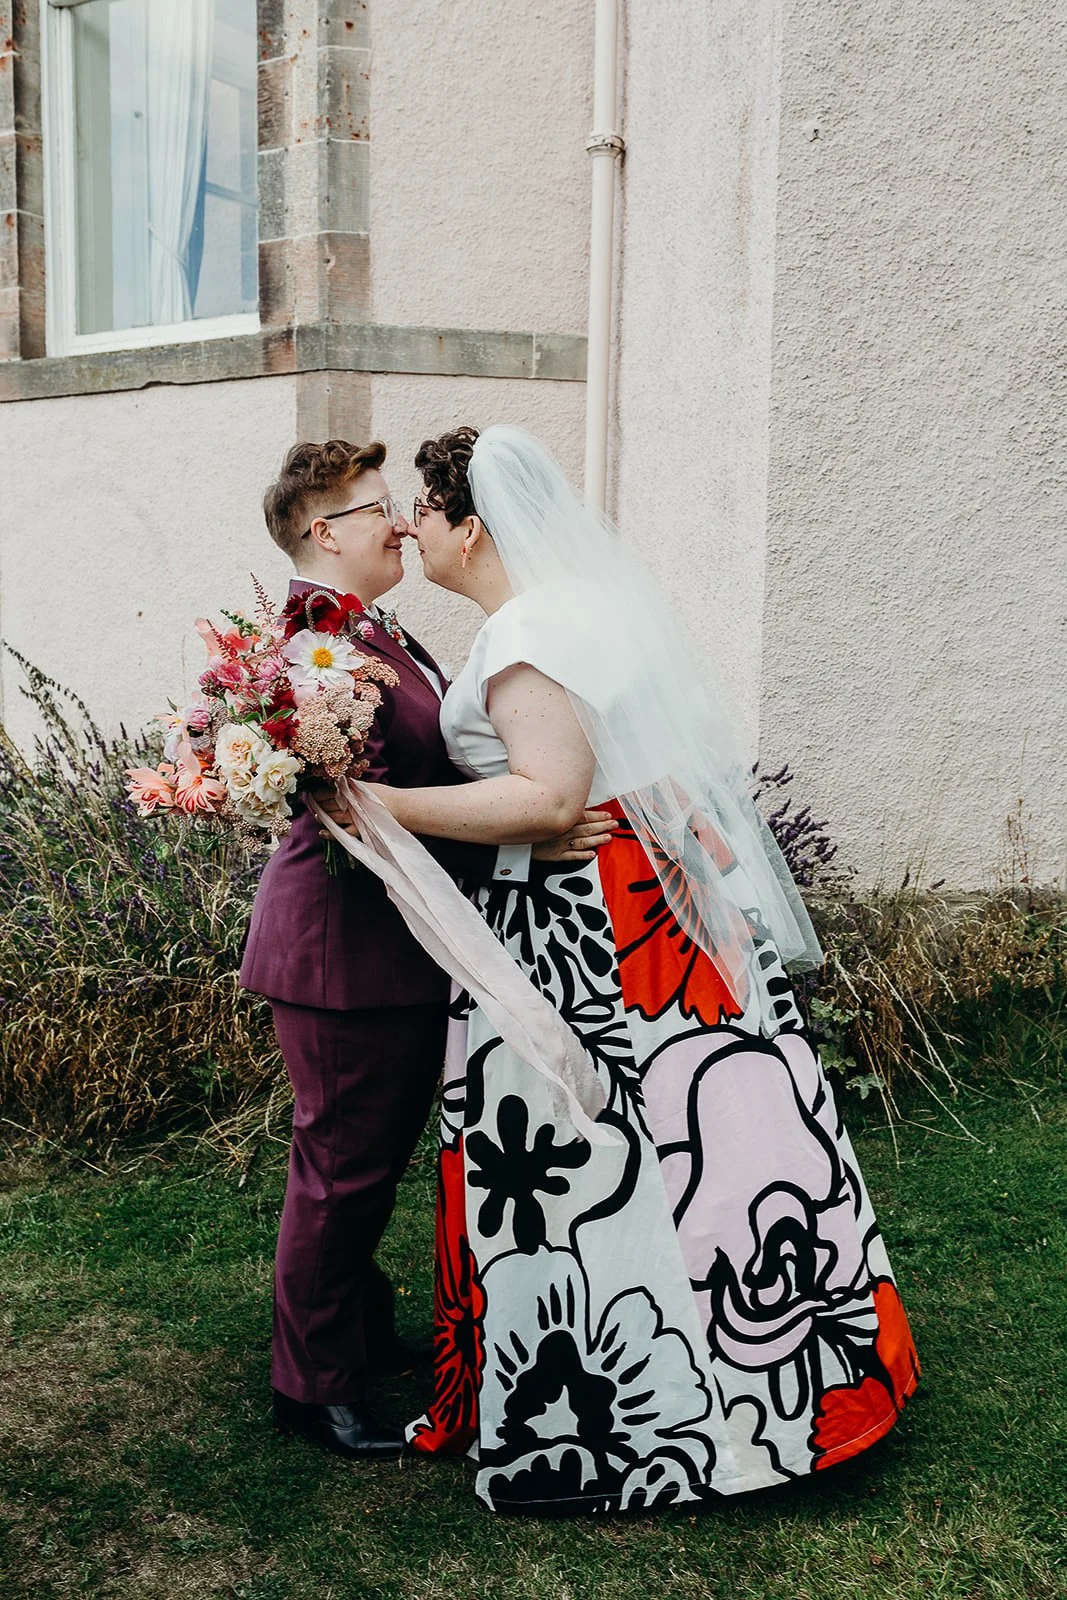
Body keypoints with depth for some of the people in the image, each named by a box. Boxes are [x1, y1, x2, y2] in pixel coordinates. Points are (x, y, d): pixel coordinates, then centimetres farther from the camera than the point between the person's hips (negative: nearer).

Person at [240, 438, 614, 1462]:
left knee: (375, 1157, 23)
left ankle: (362, 1327, 42)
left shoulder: (375, 637, 14)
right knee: (341, 1168, 4)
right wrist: (519, 848, -31)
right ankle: (314, 1387, 22)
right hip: (346, 951, -10)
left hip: (401, 951, 10)